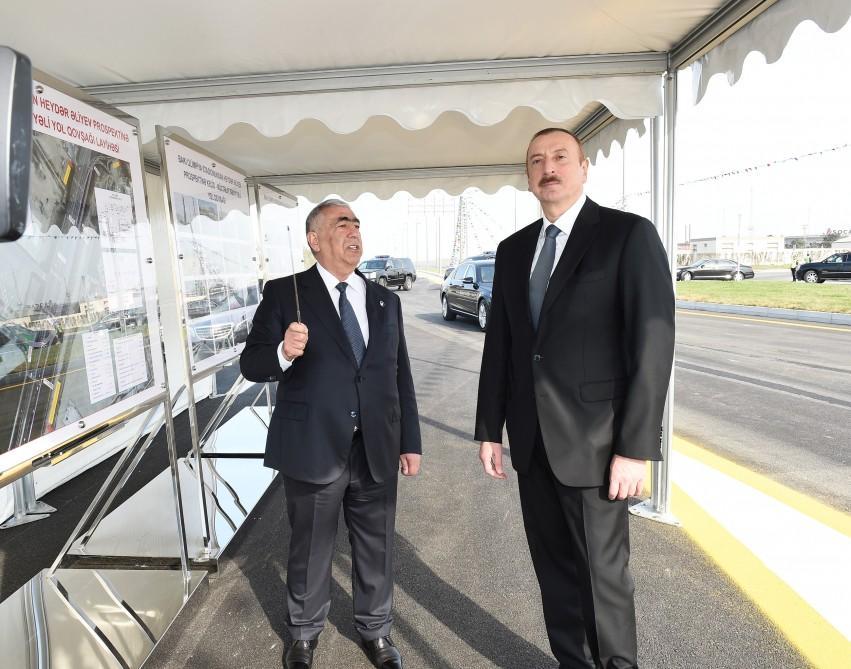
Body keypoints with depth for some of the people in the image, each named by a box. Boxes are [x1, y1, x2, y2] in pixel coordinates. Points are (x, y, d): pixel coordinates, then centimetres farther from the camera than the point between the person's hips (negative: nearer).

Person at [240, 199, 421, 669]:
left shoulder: (385, 300, 6)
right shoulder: (284, 294, -6)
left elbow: (401, 377, 7)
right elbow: (250, 365, -8)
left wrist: (410, 442, 7)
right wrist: (283, 353, -30)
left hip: (377, 451, 3)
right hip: (314, 449, -3)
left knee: (376, 547, 18)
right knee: (310, 549, 18)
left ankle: (375, 630, 44)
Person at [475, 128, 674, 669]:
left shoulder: (629, 234, -6)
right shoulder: (513, 250, 10)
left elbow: (653, 342, -11)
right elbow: (499, 344, 10)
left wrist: (635, 447, -15)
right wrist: (490, 429, 8)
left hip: (594, 440, -5)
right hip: (532, 440, 5)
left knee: (603, 573, 10)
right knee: (554, 568, 17)